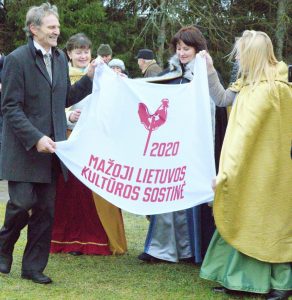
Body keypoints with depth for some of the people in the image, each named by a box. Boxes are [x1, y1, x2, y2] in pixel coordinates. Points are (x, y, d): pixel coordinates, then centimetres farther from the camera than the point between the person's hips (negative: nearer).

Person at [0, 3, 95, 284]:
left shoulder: (60, 58, 11)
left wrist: (89, 78, 4)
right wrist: (35, 138, -20)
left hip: (50, 148, 6)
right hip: (24, 150, -6)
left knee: (45, 211, 6)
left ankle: (33, 267, 16)